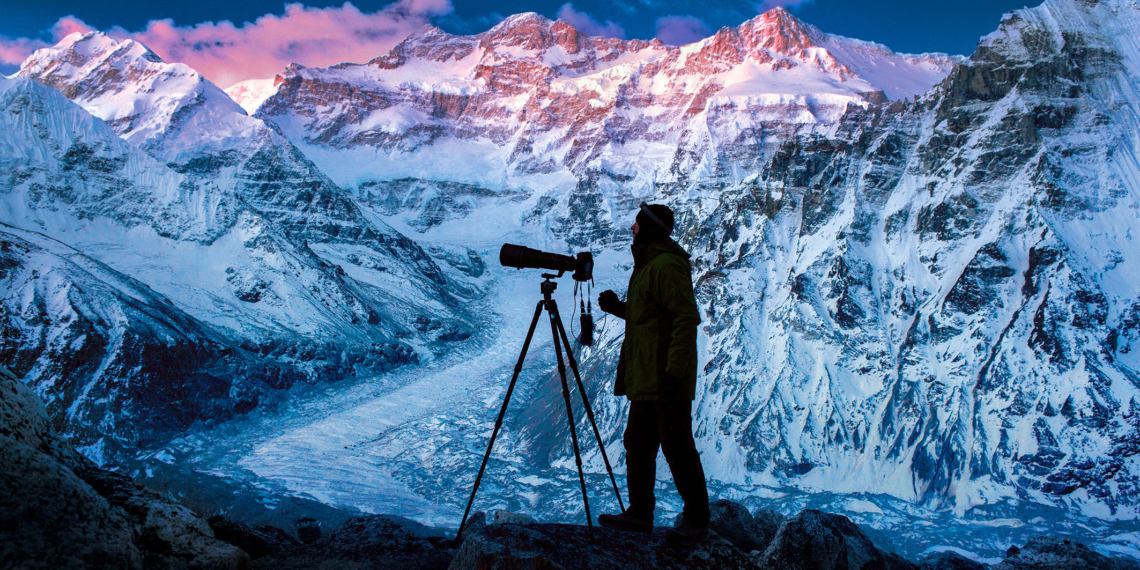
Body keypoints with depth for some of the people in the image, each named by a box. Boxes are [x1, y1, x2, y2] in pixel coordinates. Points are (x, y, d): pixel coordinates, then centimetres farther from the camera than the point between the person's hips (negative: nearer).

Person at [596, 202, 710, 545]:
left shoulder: (667, 266, -14)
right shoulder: (647, 266, 18)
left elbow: (687, 318, -22)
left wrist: (675, 370, -26)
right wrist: (618, 308, 13)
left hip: (668, 380, -11)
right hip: (645, 380, 11)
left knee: (677, 449, -3)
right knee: (638, 445, 13)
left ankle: (696, 520, 8)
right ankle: (640, 514, 22)